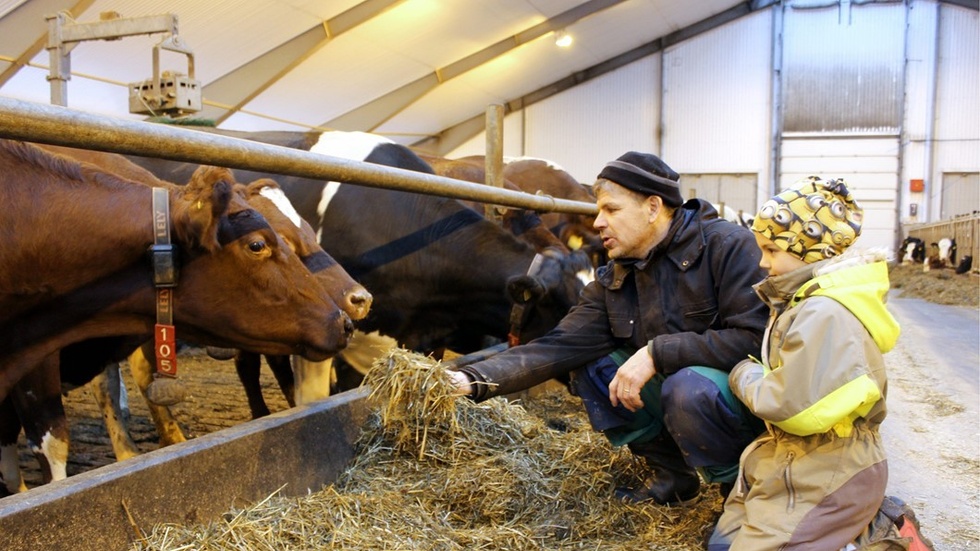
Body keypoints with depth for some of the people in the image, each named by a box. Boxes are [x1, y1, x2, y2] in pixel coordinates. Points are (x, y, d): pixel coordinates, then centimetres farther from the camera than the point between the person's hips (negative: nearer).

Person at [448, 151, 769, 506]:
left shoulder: (728, 247, -16)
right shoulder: (613, 281, -1)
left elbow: (755, 338, -25)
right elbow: (559, 346, -11)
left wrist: (657, 353, -28)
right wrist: (475, 380, -24)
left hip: (750, 402, -6)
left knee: (689, 386, -34)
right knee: (590, 368, -5)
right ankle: (672, 476, 7)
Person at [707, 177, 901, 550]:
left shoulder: (825, 315, -24)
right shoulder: (806, 304, 10)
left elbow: (794, 405, -28)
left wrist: (746, 377, -11)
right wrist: (754, 375, -2)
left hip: (826, 473, -10)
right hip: (794, 458, 10)